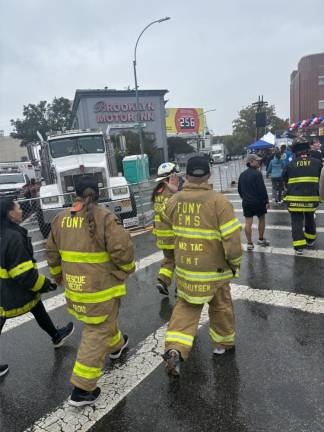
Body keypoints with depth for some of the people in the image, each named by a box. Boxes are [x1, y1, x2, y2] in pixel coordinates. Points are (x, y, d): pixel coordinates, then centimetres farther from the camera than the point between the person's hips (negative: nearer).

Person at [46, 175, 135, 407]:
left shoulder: (61, 218, 1)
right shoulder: (105, 218, -19)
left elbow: (52, 251, 11)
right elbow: (122, 250, -24)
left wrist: (57, 274, 27)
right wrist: (128, 268, -3)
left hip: (74, 286, 7)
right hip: (102, 287, -7)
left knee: (102, 321, 30)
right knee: (96, 334, 7)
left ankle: (116, 344, 54)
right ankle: (82, 389, 14)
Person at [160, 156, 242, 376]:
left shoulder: (174, 200, -5)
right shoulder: (219, 201, -19)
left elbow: (166, 228, 9)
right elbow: (231, 238, -19)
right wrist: (235, 263, -3)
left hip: (184, 268, 3)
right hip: (214, 269, -2)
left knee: (185, 307, 17)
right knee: (221, 306, 21)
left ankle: (175, 349, 3)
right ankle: (224, 343, 41)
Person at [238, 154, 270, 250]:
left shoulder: (242, 175, 8)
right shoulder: (257, 173, -14)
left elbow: (240, 189, 15)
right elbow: (262, 189, -16)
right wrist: (266, 201, -10)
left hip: (246, 202, 5)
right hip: (258, 201, -5)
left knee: (248, 222, 2)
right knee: (262, 219, 15)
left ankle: (249, 243, 4)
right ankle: (261, 239, 26)